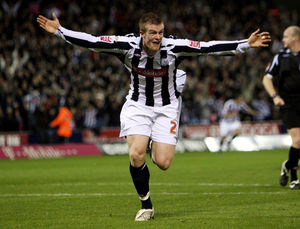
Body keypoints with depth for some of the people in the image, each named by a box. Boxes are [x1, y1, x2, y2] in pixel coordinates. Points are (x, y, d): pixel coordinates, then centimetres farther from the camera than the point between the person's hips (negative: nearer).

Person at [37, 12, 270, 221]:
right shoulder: (128, 45, -18)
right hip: (138, 106, 0)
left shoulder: (174, 47, -20)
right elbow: (91, 41, -16)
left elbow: (209, 47, -21)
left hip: (167, 107, 0)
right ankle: (146, 205, 2)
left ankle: (157, 145, 28)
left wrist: (246, 44, -25)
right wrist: (59, 30, -21)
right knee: (136, 155, -20)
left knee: (163, 163, -12)